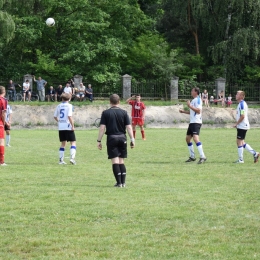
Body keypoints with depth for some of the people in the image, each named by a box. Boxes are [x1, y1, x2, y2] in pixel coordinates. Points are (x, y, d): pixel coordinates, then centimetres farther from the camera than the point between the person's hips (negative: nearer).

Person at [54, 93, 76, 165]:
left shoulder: (59, 106, 9)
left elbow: (55, 116, 13)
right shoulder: (69, 106, -6)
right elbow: (69, 116, -17)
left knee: (63, 143, 14)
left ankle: (61, 160, 12)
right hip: (68, 127, -5)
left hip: (61, 127, 5)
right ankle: (72, 158, -18)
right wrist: (73, 126, -13)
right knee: (73, 142, 0)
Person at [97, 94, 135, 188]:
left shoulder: (106, 113, -2)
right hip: (122, 138, 2)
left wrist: (99, 141, -2)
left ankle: (119, 182, -5)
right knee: (121, 161, 11)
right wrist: (132, 140, 3)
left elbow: (102, 128, -6)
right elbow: (129, 127, -1)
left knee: (115, 161, -1)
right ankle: (123, 182, 7)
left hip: (111, 138, -2)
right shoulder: (124, 112, 2)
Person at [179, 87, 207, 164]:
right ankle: (192, 157, 22)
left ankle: (202, 157, -25)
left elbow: (198, 110, -21)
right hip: (192, 122, 11)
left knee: (195, 138, -22)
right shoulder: (193, 100, 20)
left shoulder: (197, 100, -10)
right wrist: (184, 111, 25)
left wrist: (190, 106, -21)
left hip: (196, 122, -11)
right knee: (188, 138, 14)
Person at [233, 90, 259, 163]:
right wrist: (237, 124, 16)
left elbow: (242, 116, -23)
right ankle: (254, 153, 15)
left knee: (239, 142, -4)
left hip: (242, 126, -10)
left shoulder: (242, 104, -17)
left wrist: (236, 124, -14)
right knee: (242, 142, 14)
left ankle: (240, 159, 2)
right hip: (242, 126, 10)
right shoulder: (241, 104, 15)